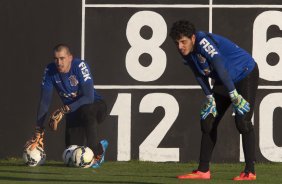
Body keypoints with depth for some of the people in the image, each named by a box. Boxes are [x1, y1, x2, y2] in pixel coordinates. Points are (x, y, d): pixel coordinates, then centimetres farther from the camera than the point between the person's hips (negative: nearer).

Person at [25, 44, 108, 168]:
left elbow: (89, 98, -31)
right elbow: (44, 102, -12)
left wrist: (63, 111, -37)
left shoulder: (80, 66, -25)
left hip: (95, 106, -4)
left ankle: (97, 152, -23)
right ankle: (100, 147, 26)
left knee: (86, 110, -41)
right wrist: (38, 131, -18)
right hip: (73, 111, 4)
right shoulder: (50, 71, -13)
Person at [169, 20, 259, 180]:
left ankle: (250, 171, -17)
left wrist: (233, 94, -38)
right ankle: (203, 170, 10)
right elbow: (200, 74, 7)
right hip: (223, 82, 9)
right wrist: (209, 97, 1)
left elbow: (220, 67, -36)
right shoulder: (187, 52, -5)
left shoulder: (203, 41, -31)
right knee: (208, 120, 5)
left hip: (246, 75, -9)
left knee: (242, 121, -19)